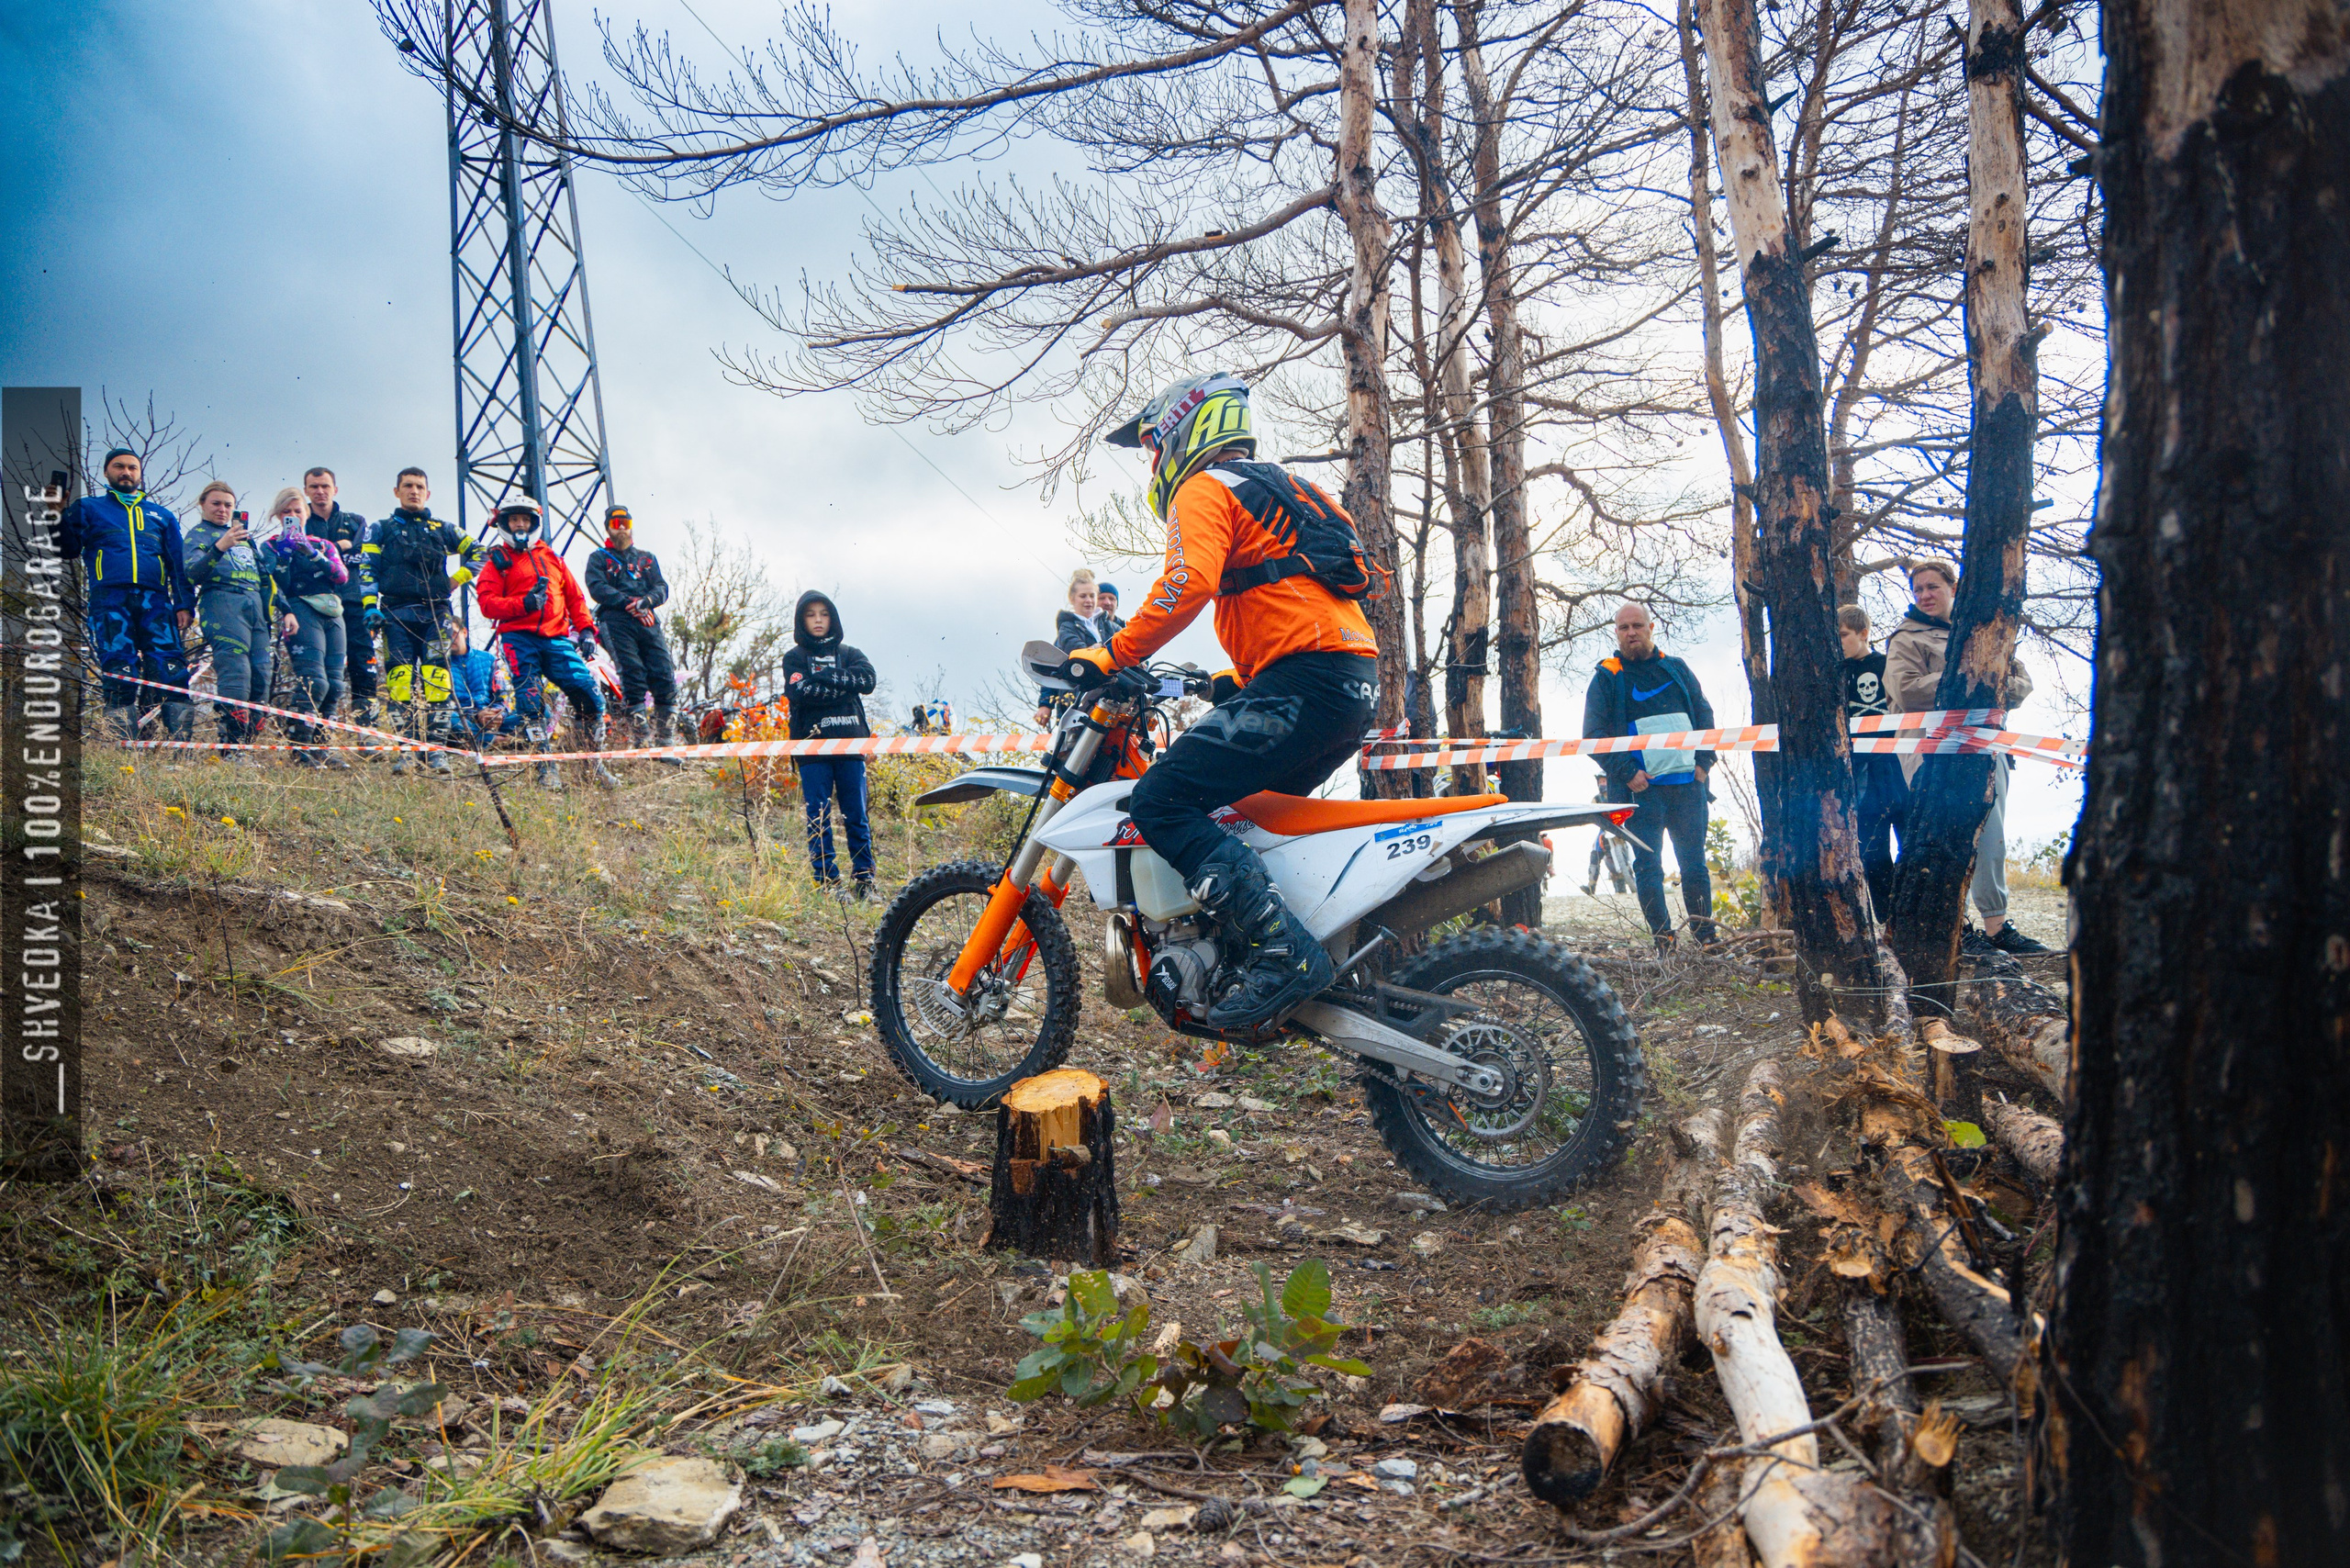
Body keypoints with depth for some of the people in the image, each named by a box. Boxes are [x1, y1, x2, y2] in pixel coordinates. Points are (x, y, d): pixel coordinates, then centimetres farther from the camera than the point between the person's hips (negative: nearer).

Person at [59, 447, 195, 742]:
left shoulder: (162, 515, 26)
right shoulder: (87, 508, 22)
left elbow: (179, 563, 19)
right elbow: (67, 548, 9)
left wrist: (185, 604, 5)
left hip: (155, 600, 1)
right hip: (109, 600, -1)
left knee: (173, 674, -15)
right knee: (120, 678, -12)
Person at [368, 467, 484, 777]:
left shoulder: (442, 529, 21)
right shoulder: (382, 529, 19)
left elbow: (478, 553, 22)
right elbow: (368, 569, 9)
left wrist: (456, 580, 8)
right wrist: (369, 606, -5)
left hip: (436, 613, 0)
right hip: (397, 614, 0)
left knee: (436, 682, -9)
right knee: (399, 681, -8)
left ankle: (437, 749, -11)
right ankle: (402, 750, -8)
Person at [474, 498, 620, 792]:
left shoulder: (551, 556, 23)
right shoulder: (497, 561, 12)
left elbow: (574, 595, 22)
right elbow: (488, 603, 1)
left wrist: (585, 628, 9)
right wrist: (523, 604, -14)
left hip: (556, 638, 2)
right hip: (519, 639, -2)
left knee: (588, 693, -10)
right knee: (530, 702, -13)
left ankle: (595, 764, 3)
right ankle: (547, 770, -7)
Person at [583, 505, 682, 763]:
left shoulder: (647, 558, 26)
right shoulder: (598, 558, 17)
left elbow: (662, 588, 12)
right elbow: (597, 588, -1)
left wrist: (646, 600, -11)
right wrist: (630, 603, -14)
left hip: (649, 622, 3)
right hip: (616, 623, -3)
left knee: (665, 679, -9)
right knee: (633, 679, -16)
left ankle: (664, 742, -6)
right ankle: (639, 741, -15)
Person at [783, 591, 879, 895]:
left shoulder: (848, 653, 17)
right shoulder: (795, 657, 12)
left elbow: (867, 680, -4)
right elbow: (799, 691, -8)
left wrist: (825, 676, -9)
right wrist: (843, 686, -6)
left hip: (850, 743, 1)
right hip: (812, 744, -1)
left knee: (856, 815, 1)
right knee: (818, 816, -2)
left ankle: (865, 879, 6)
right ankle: (827, 880, 2)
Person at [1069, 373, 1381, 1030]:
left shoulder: (1204, 487, 1)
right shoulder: (1277, 490, 32)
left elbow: (1189, 582, -18)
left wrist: (1113, 654, -12)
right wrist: (1237, 679, 38)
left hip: (1301, 679, -10)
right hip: (1357, 686, 10)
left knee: (1161, 800, -15)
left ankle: (1283, 950, -25)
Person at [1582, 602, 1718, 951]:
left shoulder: (1676, 669, 13)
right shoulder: (1606, 677, 3)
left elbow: (1704, 714, 17)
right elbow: (1594, 734, -3)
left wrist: (1704, 761, 3)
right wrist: (1627, 772, -12)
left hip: (1688, 783, 3)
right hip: (1640, 788, -2)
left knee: (1695, 863, 5)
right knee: (1648, 865, -3)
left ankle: (1706, 935, 14)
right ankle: (1663, 941, 3)